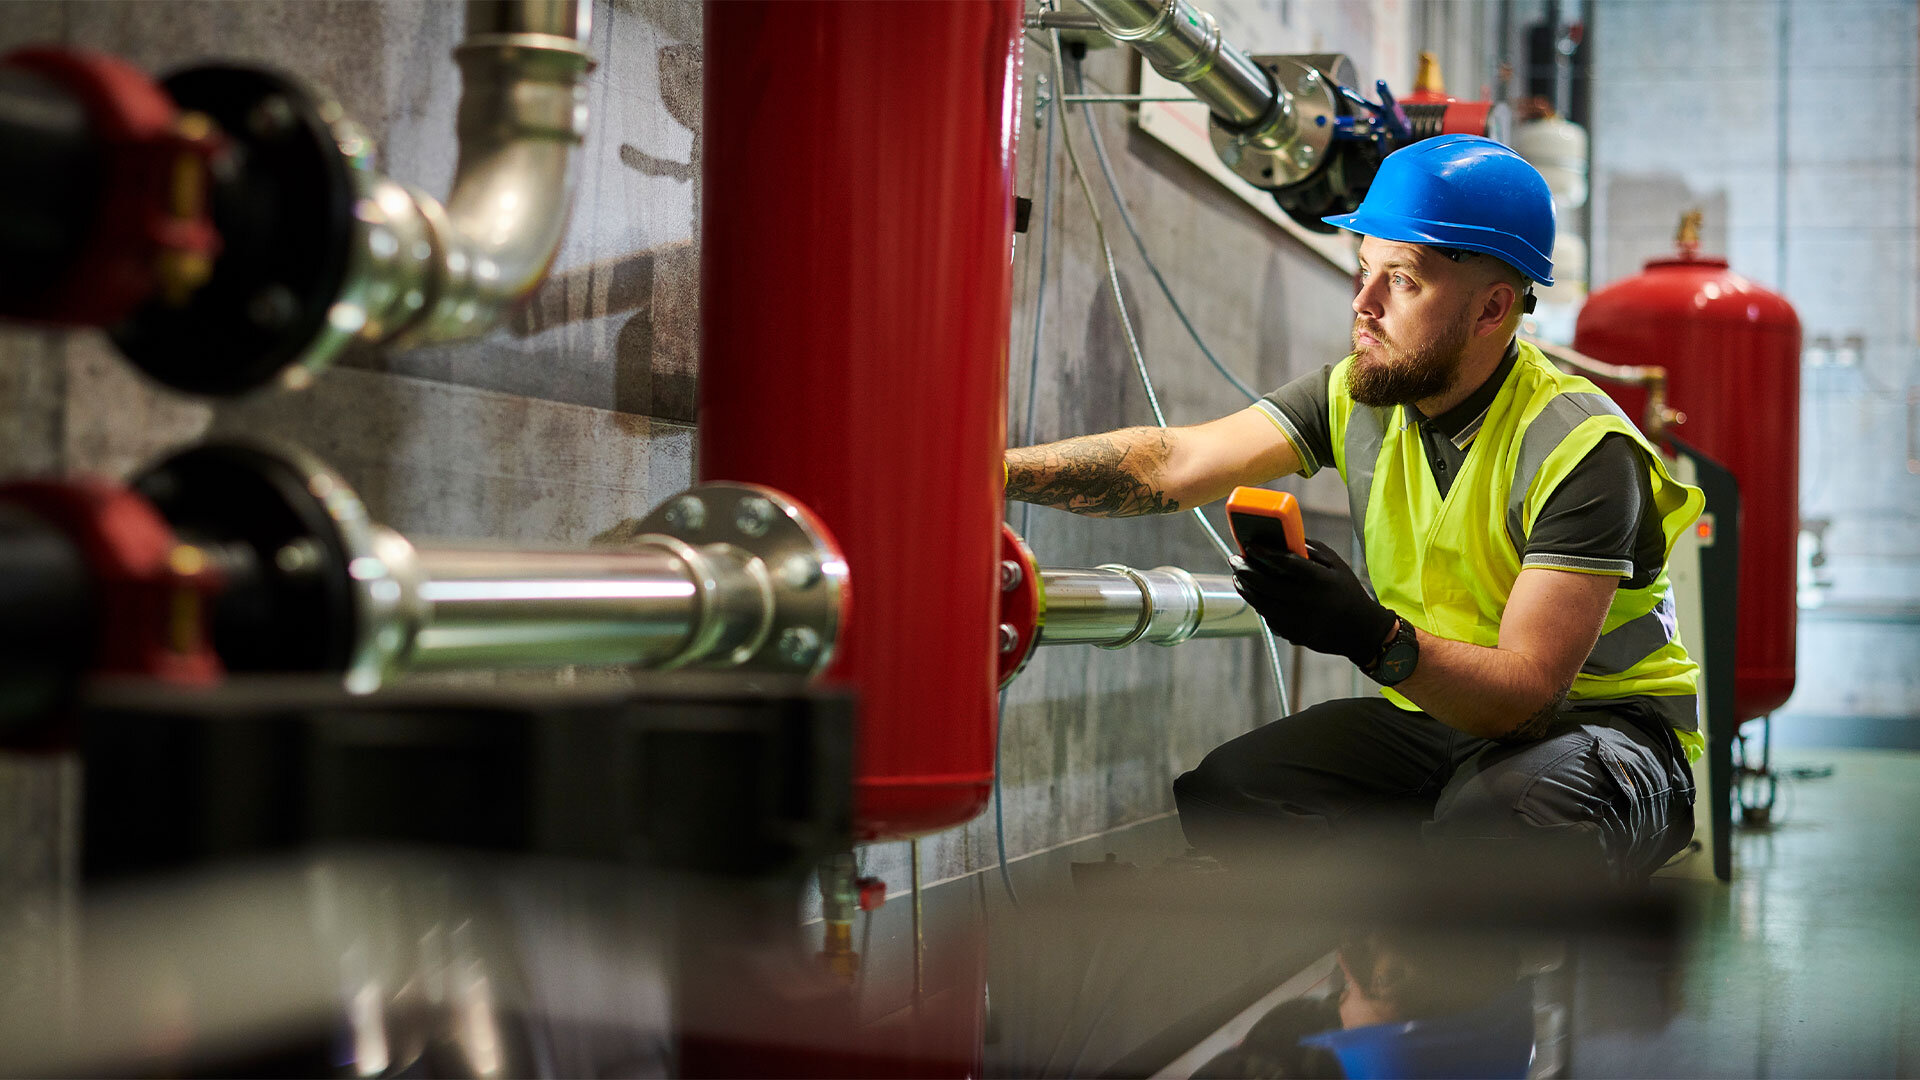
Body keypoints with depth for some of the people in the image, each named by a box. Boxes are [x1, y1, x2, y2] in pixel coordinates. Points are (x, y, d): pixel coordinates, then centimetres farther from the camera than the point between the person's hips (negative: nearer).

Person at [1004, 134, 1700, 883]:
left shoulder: (1582, 448, -22)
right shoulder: (1360, 395, -4)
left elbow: (1526, 691, -29)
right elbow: (1175, 464, -14)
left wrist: (1375, 638, -46)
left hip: (1604, 728, -6)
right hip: (1437, 716, 6)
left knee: (1495, 821, -39)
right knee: (1223, 796, -14)